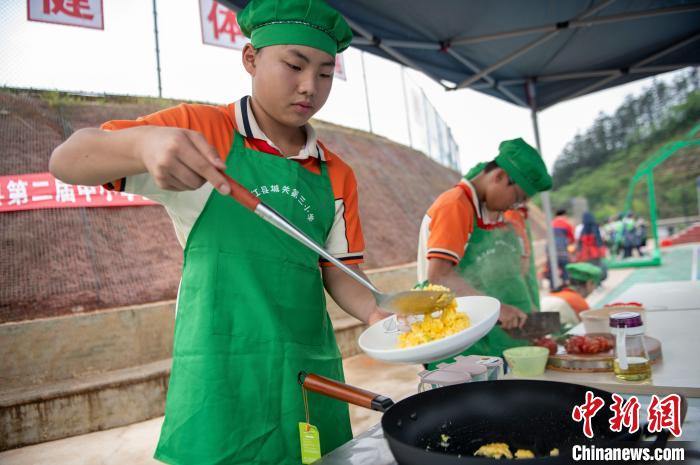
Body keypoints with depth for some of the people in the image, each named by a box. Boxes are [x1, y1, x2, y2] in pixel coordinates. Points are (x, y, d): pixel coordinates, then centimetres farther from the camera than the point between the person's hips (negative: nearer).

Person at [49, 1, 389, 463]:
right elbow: (66, 162, -8)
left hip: (313, 369, 5)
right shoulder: (200, 128, -3)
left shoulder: (338, 176, 8)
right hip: (221, 370, -4)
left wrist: (377, 313, -14)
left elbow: (338, 273, 8)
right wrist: (145, 142, -29)